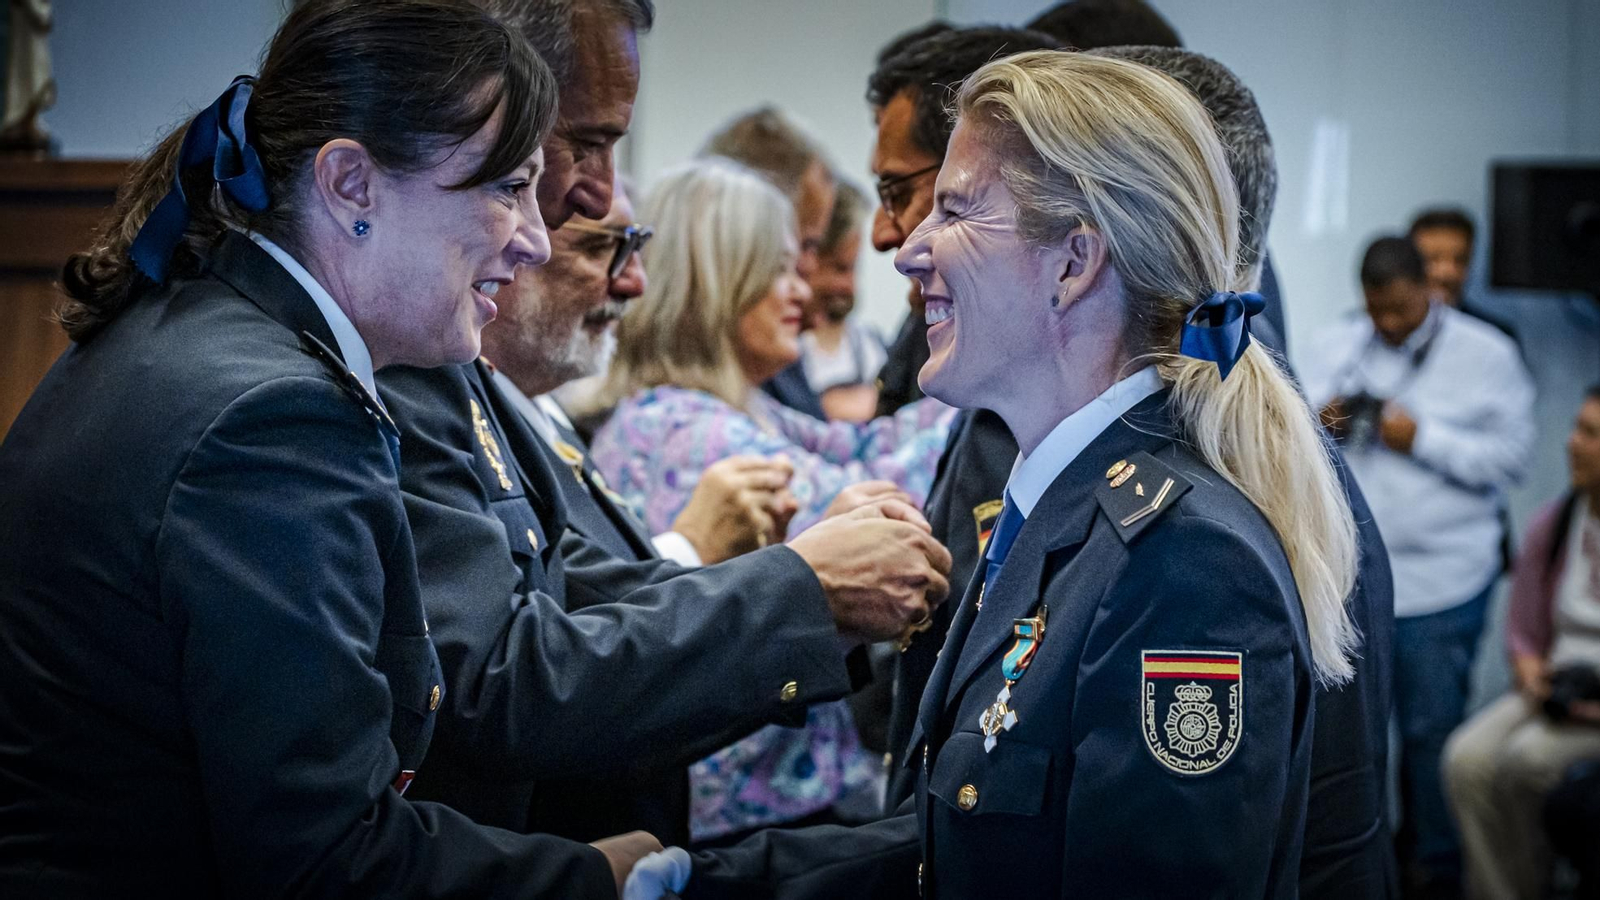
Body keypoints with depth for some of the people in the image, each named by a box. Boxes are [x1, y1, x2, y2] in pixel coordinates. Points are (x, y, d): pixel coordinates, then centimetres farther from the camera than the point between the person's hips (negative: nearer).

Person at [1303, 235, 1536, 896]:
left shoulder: (1485, 356, -2)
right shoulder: (1334, 351, 10)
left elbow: (1510, 457, -7)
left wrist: (1422, 439, -16)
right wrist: (1319, 427, -8)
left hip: (1439, 580, -4)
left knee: (1431, 730, 3)